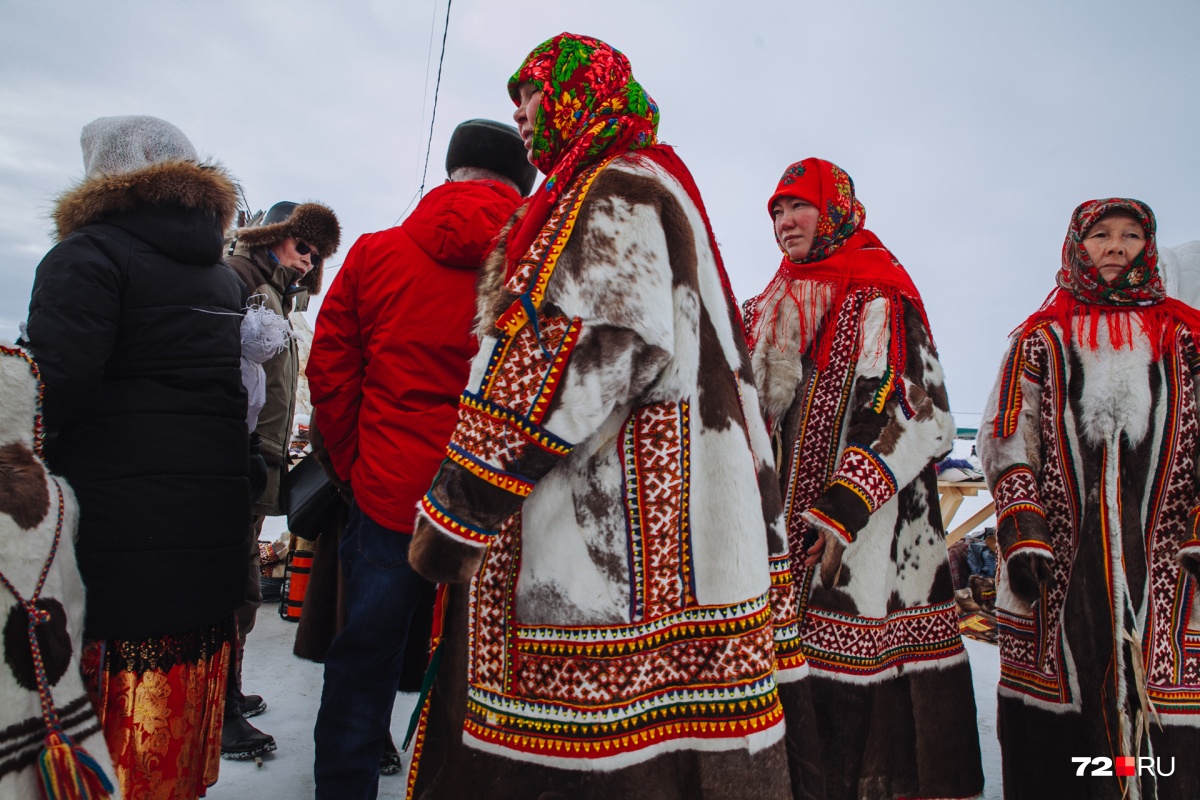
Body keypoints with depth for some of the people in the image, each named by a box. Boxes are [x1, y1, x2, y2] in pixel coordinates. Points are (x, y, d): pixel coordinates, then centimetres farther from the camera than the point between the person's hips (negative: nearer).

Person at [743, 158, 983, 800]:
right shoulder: (769, 309, 18)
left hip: (865, 537, -5)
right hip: (777, 532, 6)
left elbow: (924, 419, -10)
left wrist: (845, 507, -18)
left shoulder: (881, 300, -1)